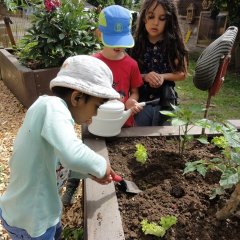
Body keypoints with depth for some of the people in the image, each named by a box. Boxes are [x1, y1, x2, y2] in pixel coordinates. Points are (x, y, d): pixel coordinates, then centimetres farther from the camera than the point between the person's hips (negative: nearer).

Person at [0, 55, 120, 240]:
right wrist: (101, 166, -27)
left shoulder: (48, 108, 0)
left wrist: (90, 173, -1)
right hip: (30, 220, -8)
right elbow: (72, 155, -46)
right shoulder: (51, 106, -29)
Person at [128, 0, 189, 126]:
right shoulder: (135, 43, -5)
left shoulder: (174, 44, -6)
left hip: (165, 101, 1)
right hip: (140, 100, 0)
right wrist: (144, 77, -19)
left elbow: (182, 73, 1)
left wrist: (163, 76, -14)